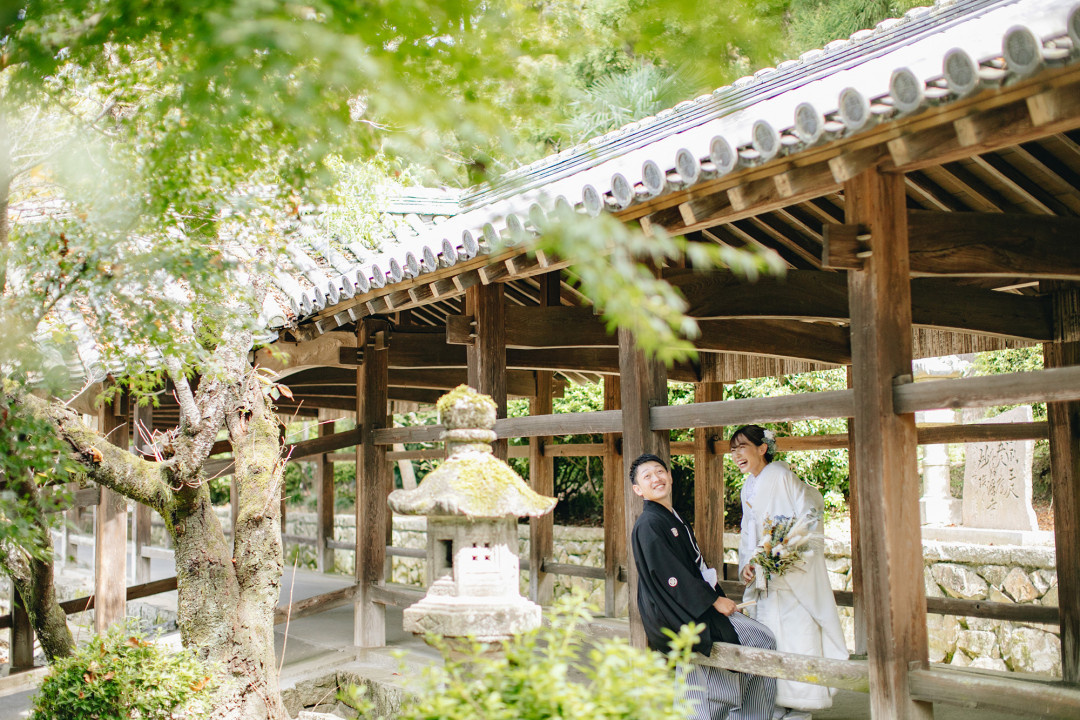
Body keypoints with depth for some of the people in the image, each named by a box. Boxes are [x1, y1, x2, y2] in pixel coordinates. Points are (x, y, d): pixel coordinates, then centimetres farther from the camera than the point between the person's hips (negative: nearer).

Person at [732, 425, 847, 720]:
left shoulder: (780, 475, -11)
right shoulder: (748, 487, 14)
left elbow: (810, 519, -13)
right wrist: (746, 565, 1)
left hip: (795, 576, -7)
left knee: (796, 637, -7)